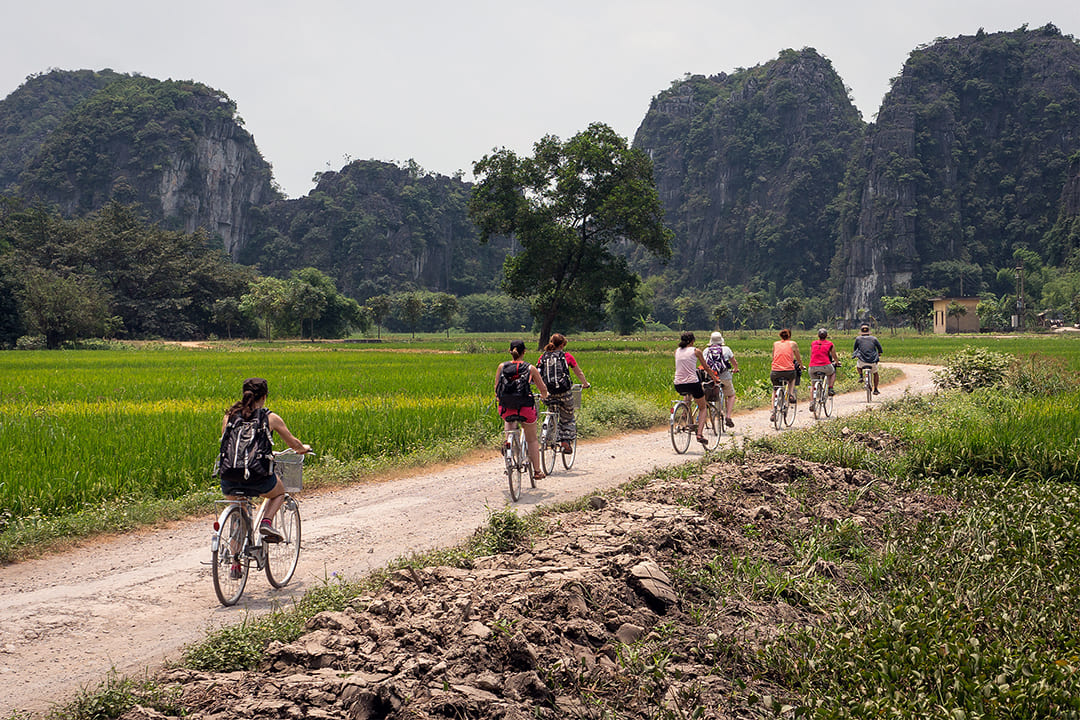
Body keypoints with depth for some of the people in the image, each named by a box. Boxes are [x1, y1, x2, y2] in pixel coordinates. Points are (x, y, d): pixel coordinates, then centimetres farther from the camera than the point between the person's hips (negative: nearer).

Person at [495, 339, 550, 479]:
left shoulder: (502, 366, 3)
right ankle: (537, 471, 19)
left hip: (506, 406, 1)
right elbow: (543, 389, 8)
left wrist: (498, 398, 29)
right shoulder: (530, 368, 0)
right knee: (532, 439, 18)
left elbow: (496, 387, 8)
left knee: (508, 418, 38)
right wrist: (544, 396, 30)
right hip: (526, 406, -1)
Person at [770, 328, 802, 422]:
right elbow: (799, 359, 20)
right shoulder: (793, 344, 9)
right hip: (788, 372, -1)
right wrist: (801, 365, 42)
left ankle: (773, 412, 10)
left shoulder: (775, 344, 15)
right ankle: (791, 394, 13)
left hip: (775, 373, 1)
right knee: (792, 378, 36)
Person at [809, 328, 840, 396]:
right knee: (833, 373, 32)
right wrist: (837, 363, 42)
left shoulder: (813, 344, 15)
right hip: (825, 366, -2)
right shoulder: (830, 344, 9)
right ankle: (830, 389, 17)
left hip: (813, 368, 2)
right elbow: (834, 357, 20)